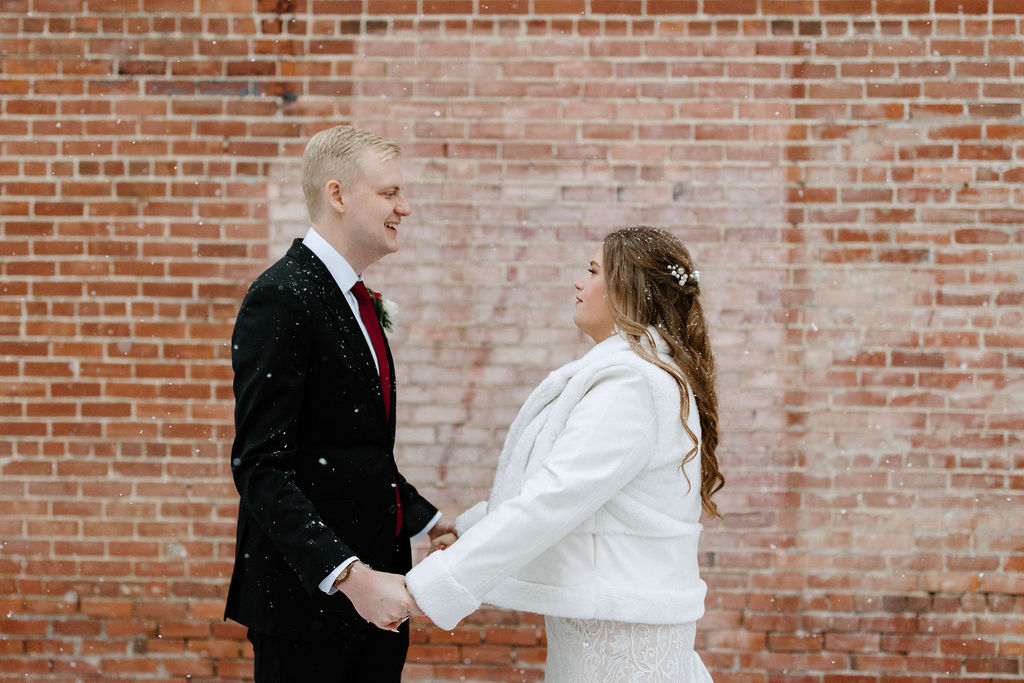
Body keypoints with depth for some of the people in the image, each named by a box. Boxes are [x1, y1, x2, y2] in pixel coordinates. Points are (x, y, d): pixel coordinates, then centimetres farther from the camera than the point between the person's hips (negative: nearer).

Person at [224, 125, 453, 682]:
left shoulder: (354, 301, 15)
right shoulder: (280, 299, -14)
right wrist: (349, 575, -29)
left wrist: (426, 520, 12)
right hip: (308, 595, -8)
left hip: (373, 584, 9)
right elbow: (261, 468, -21)